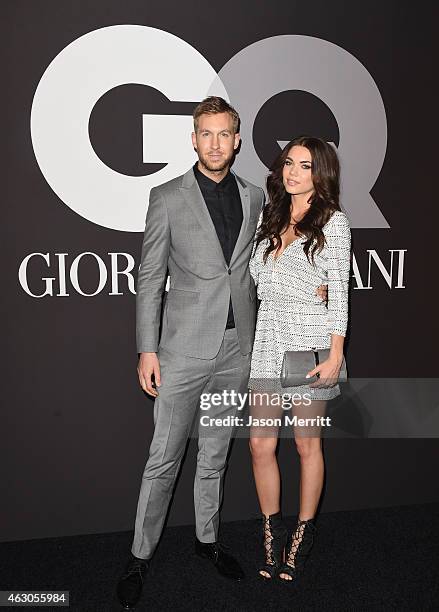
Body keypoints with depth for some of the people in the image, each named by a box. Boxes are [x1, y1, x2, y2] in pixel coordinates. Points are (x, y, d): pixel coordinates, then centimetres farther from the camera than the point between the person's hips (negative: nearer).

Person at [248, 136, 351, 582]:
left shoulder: (333, 222, -1)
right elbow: (254, 277, 14)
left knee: (307, 444, 8)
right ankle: (271, 531, 24)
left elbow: (339, 292, -5)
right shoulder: (269, 217, 13)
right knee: (260, 444, 4)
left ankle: (303, 534, 27)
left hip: (310, 339, -4)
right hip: (267, 336, 4)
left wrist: (335, 355, -10)